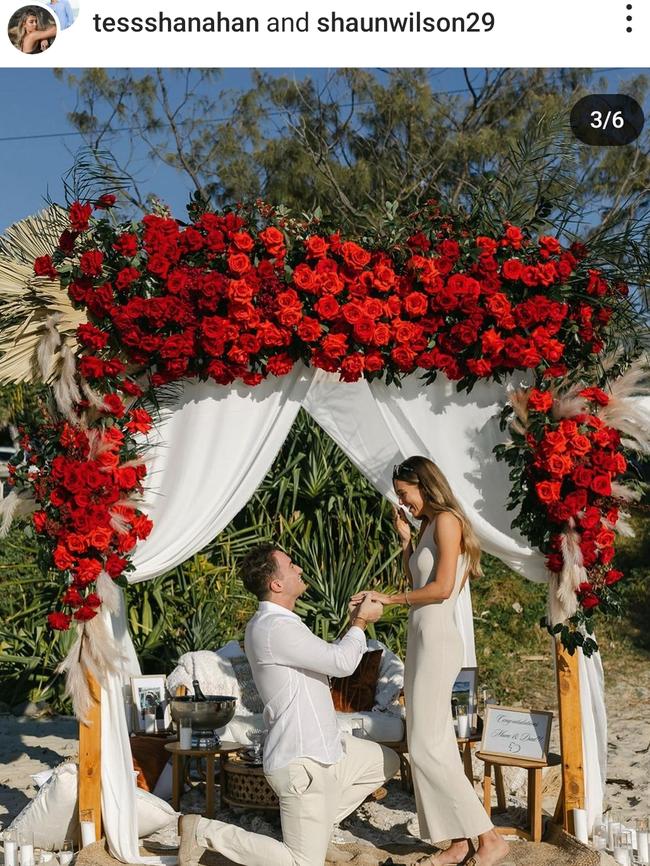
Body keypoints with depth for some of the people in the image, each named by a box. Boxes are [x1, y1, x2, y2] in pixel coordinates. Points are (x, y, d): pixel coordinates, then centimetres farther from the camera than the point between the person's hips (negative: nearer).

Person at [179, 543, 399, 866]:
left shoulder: (280, 622, 10)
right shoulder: (274, 628, -24)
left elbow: (328, 659, 20)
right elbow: (342, 663, -21)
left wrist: (353, 623, 10)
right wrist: (360, 623, -3)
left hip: (322, 747, 10)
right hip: (302, 761, -10)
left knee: (386, 762, 25)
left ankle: (315, 826, 20)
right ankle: (204, 831, 3)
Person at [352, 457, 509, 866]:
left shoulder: (446, 520, -10)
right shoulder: (429, 525, 17)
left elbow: (442, 587, -18)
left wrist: (389, 598, -13)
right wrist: (406, 539, 11)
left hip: (437, 640, -10)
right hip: (423, 639, 10)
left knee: (427, 746, -8)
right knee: (437, 744, 9)